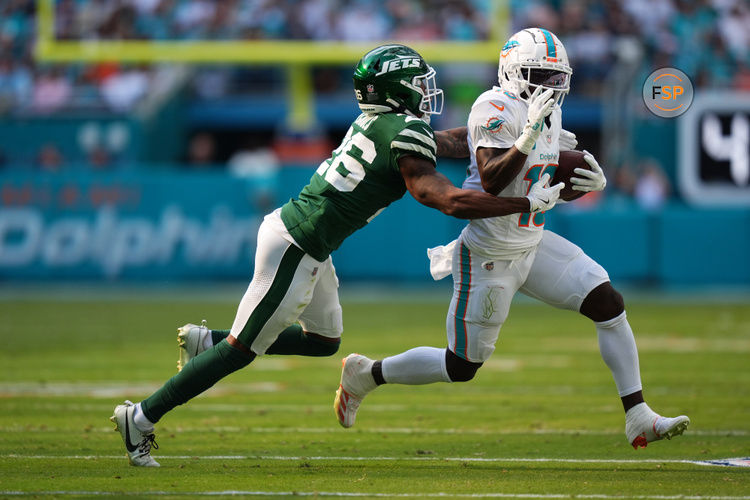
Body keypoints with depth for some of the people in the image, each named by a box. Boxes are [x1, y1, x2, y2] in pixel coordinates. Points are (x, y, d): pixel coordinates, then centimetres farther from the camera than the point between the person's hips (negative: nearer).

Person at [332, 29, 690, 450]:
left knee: (609, 305, -6)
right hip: (490, 255, -8)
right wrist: (529, 136, -40)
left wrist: (591, 182, -6)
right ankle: (365, 374, 24)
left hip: (533, 245, 8)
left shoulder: (549, 112, 6)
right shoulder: (496, 109, -20)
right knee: (462, 366, 1)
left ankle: (639, 419, -3)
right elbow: (491, 183, -30)